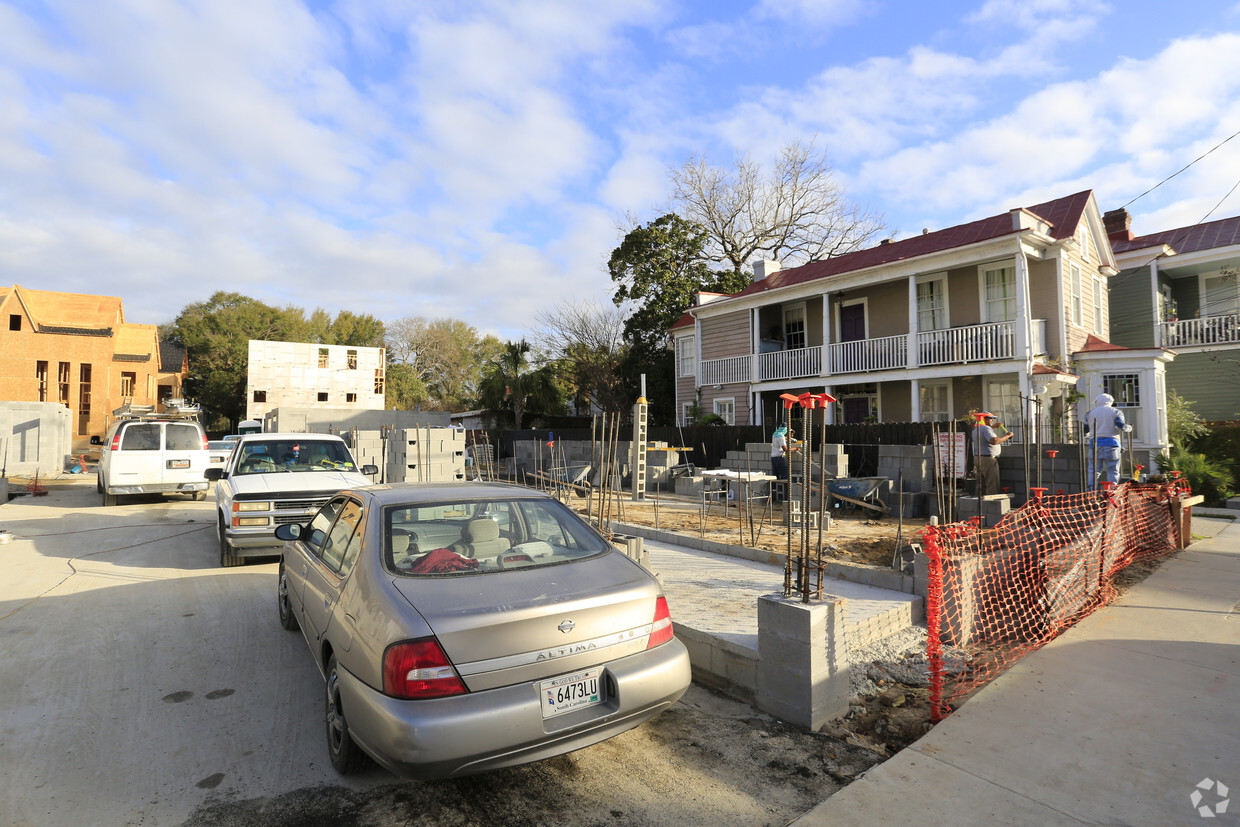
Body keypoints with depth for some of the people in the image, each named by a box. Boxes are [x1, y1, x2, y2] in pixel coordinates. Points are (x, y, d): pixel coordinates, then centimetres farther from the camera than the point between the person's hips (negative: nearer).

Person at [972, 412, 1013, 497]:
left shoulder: (976, 429, 15)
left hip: (977, 458, 9)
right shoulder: (986, 429, -15)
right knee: (992, 486, -6)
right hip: (988, 459, -9)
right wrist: (1007, 436, -21)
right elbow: (994, 441, -31)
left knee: (981, 485, 12)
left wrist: (993, 427, 33)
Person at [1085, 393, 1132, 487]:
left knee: (1094, 470, 3)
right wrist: (1129, 428, 15)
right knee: (1113, 471, 3)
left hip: (1095, 443, 1)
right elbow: (1122, 426, -6)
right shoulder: (1116, 412, 8)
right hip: (1111, 443, -1)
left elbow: (1084, 430, 10)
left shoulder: (1090, 413, 12)